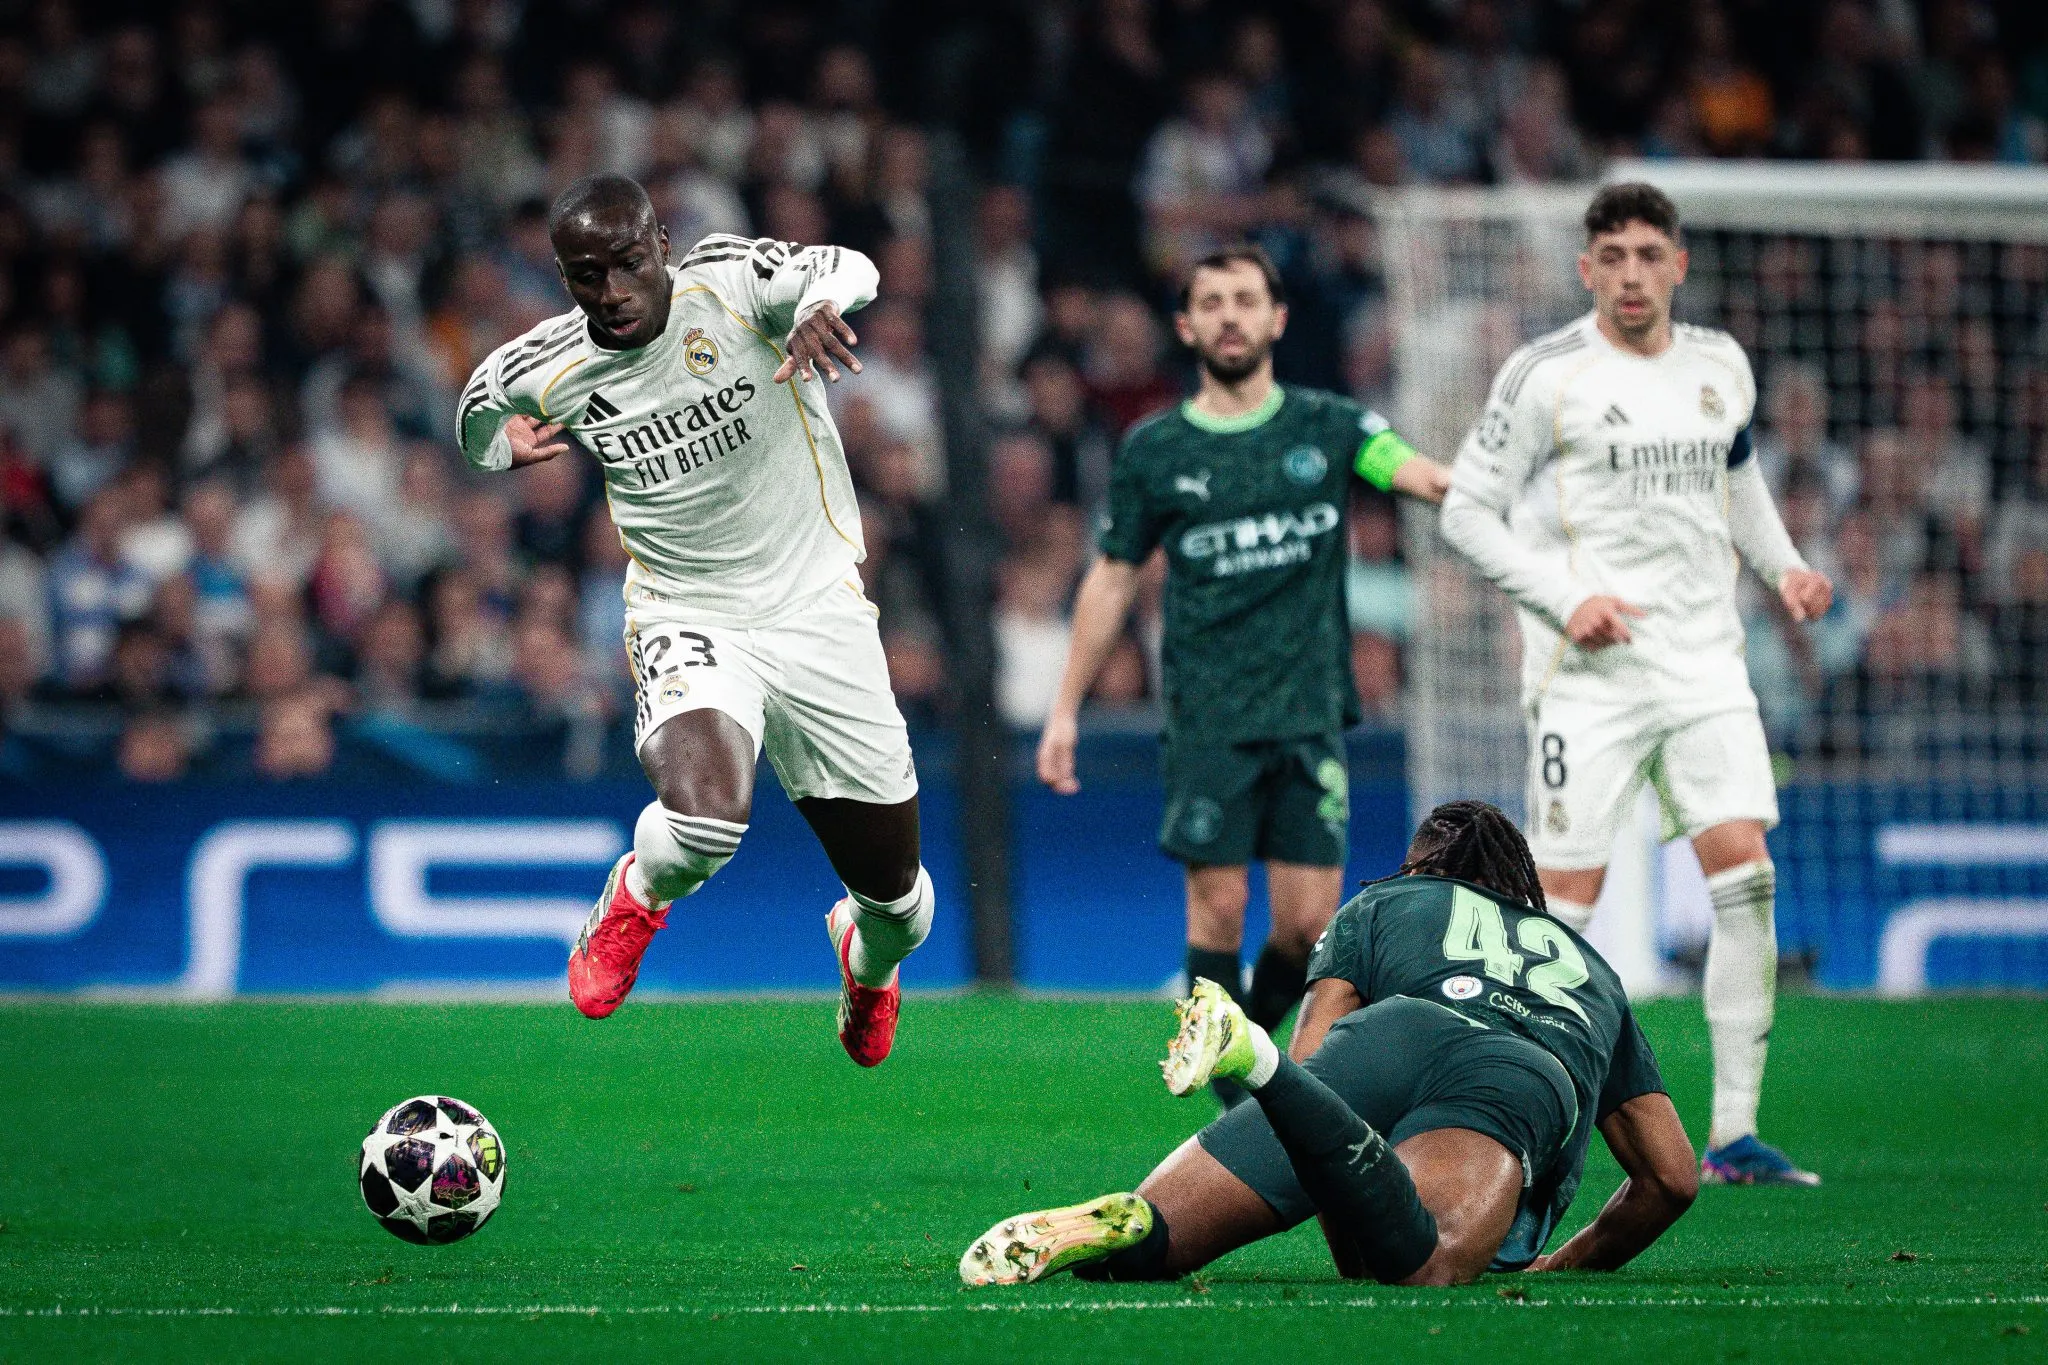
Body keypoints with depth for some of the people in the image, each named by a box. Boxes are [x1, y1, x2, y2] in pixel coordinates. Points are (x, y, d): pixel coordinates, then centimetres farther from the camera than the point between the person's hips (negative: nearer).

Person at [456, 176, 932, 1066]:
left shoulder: (729, 283, -12)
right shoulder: (545, 374, -5)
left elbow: (845, 271, -31)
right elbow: (482, 427, 19)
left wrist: (820, 304, -52)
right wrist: (507, 444, -2)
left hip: (817, 611, 0)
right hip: (688, 624, 0)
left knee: (895, 892, 7)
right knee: (706, 816, -34)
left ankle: (868, 958, 47)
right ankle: (637, 897, 4)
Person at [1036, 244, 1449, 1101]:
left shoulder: (1327, 427, 6)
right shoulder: (1153, 451, 5)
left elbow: (1417, 473, -9)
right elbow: (1113, 582, 13)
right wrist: (1066, 709, 11)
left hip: (1310, 710, 1)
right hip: (1208, 717, -1)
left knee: (1308, 922, -3)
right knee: (1218, 909, -7)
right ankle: (1236, 1096, 3)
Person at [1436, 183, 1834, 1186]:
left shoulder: (1720, 365, 10)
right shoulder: (1546, 375, -6)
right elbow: (1468, 510, -4)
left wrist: (1783, 566, 12)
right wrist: (1567, 599, -15)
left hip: (1705, 665, 4)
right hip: (1590, 672, -4)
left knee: (1747, 878, -9)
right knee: (1564, 903, -7)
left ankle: (1733, 1134, -4)